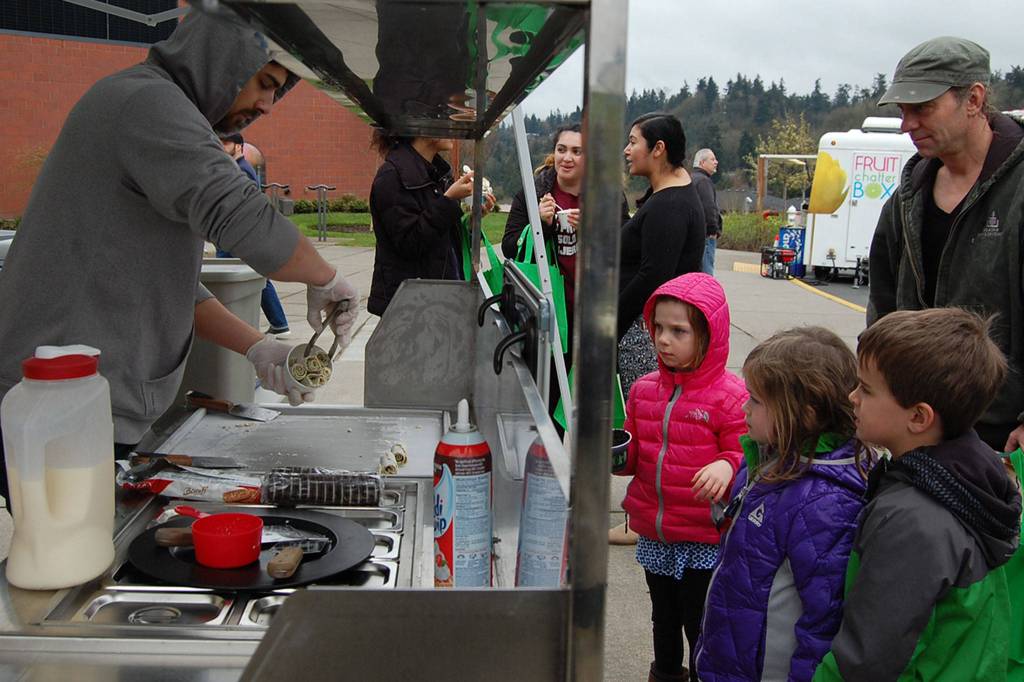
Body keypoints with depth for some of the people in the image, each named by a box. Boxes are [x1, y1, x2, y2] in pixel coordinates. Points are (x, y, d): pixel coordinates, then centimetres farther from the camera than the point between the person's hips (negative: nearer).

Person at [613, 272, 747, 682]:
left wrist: (726, 466, -32)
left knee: (700, 625, 7)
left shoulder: (731, 396, -14)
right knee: (664, 617, 25)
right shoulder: (645, 390, 3)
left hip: (704, 540, -5)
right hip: (654, 536, 6)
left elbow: (745, 457, -10)